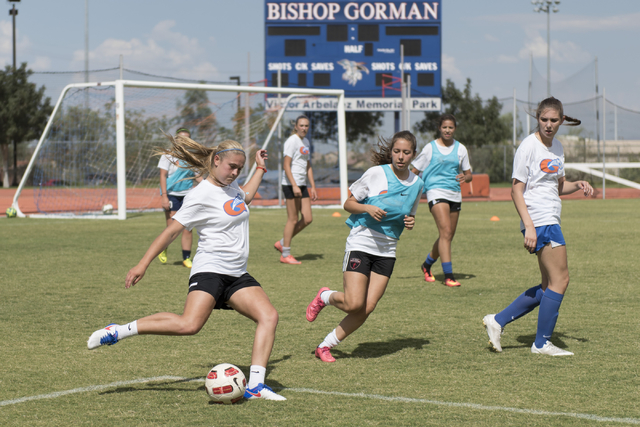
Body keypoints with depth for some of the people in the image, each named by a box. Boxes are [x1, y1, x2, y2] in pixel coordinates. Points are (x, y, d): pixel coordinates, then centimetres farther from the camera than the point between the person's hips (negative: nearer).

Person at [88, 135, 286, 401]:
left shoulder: (230, 186, 15)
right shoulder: (201, 195, -10)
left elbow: (245, 198, 42)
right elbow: (172, 231, -10)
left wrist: (260, 169, 40)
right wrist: (143, 265, -12)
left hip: (237, 276, 8)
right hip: (209, 270, -8)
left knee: (269, 317, -13)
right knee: (189, 325, -28)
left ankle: (255, 385, -15)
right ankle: (117, 331, -17)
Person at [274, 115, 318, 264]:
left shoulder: (306, 142, 17)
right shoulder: (292, 141, -9)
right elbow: (286, 165, -16)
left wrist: (313, 187, 19)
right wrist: (294, 185, -23)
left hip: (302, 185, 9)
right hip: (291, 185, -9)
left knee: (307, 219, 5)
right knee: (293, 219, -5)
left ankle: (282, 243, 17)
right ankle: (285, 255, 3)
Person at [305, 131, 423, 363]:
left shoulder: (416, 184, 6)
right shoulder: (376, 174, -8)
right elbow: (348, 204, -2)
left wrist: (410, 222, -1)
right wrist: (368, 208, -21)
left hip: (386, 251, 5)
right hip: (361, 243, -4)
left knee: (367, 308, -7)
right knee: (354, 304, -16)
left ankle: (326, 346, 8)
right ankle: (325, 297, 18)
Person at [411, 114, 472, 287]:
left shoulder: (460, 149, 11)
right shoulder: (430, 148, 2)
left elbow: (469, 174, 15)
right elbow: (414, 171, 8)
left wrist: (465, 177, -9)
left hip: (455, 194, 5)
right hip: (436, 191, -5)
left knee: (448, 236, 10)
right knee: (445, 232, -20)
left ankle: (427, 264, 35)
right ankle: (448, 276, -23)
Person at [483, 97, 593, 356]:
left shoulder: (557, 147, 14)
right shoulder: (528, 146, -10)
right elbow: (516, 190, -13)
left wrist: (577, 185, 4)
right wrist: (529, 226, -21)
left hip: (551, 221, 9)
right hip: (539, 221, -9)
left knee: (549, 286, 10)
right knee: (560, 280, -9)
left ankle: (498, 321, 15)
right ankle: (542, 343, -1)